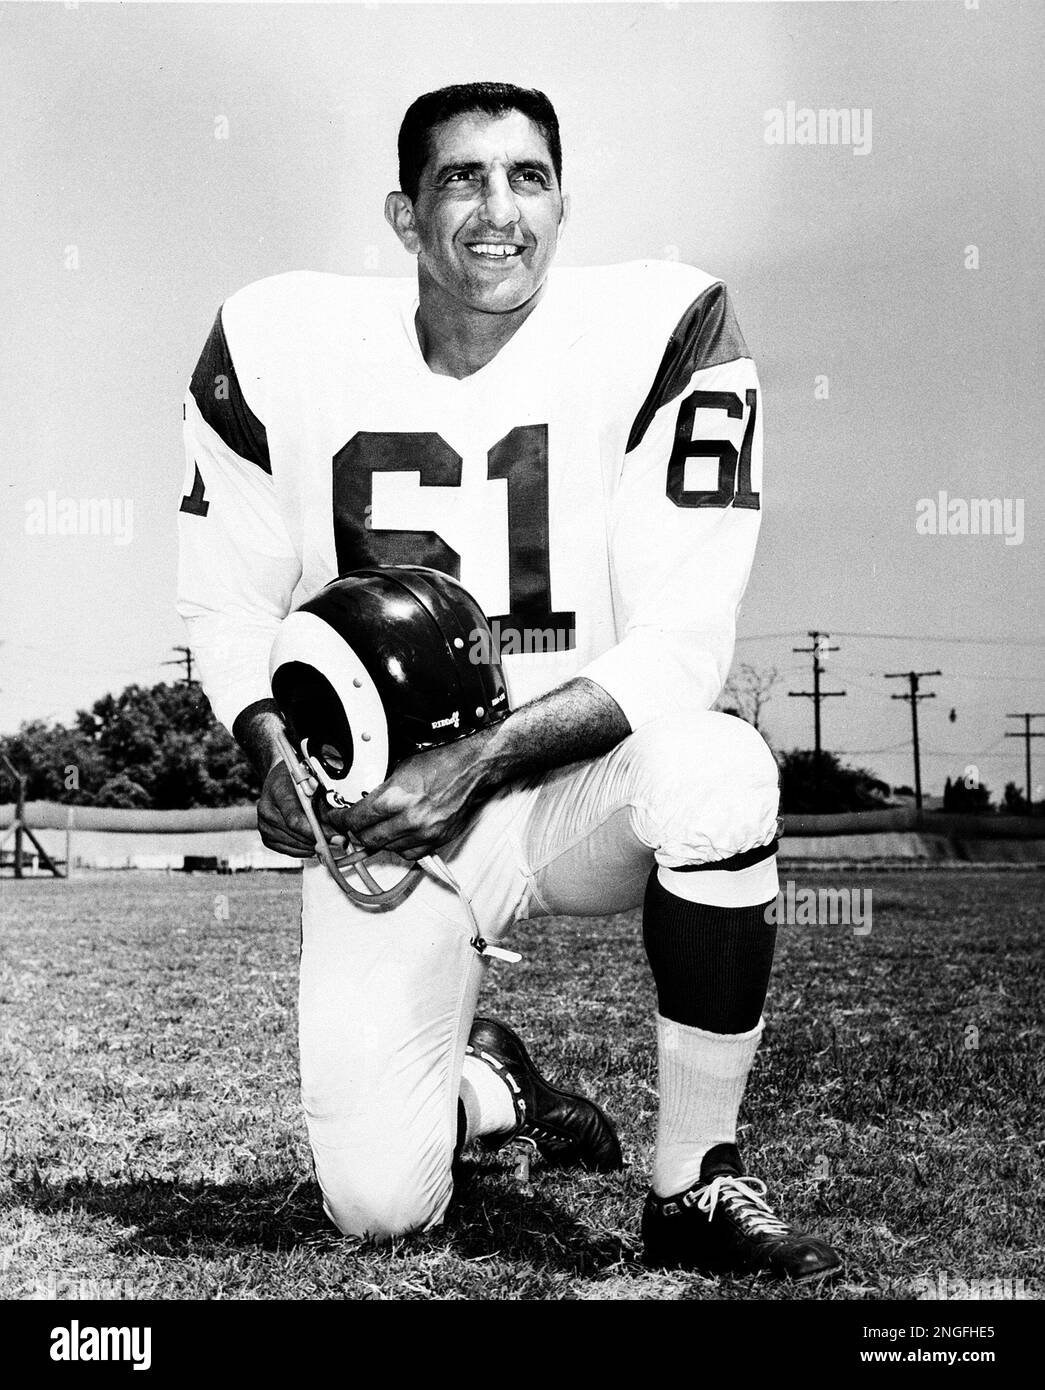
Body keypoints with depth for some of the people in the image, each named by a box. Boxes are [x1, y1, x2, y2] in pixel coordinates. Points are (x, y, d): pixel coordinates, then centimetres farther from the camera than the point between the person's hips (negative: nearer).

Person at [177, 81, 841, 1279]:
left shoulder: (658, 330, -13)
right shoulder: (281, 346, -6)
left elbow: (679, 650, -16)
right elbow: (226, 599, 6)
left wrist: (476, 761, -26)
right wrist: (278, 756, -13)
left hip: (580, 786, -1)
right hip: (383, 804, 1)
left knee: (717, 768, -37)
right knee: (378, 1203, -11)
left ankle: (694, 1188, -15)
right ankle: (484, 1084, 28)